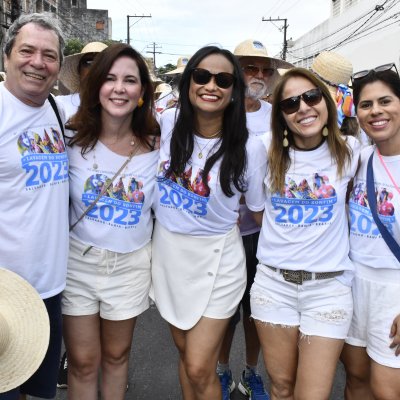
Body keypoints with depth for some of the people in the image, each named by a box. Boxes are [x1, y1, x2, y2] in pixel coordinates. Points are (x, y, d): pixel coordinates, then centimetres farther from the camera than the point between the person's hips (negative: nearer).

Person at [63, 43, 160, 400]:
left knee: (116, 356, 18)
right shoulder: (73, 138, -11)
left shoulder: (155, 145, -5)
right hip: (78, 260, -1)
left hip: (131, 264, 1)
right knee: (83, 362, 11)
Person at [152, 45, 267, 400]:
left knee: (199, 369, 0)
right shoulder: (166, 127, -6)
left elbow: (258, 213, -3)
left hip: (216, 259, -4)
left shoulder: (249, 149, -15)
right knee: (185, 352, 21)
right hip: (168, 253, 4)